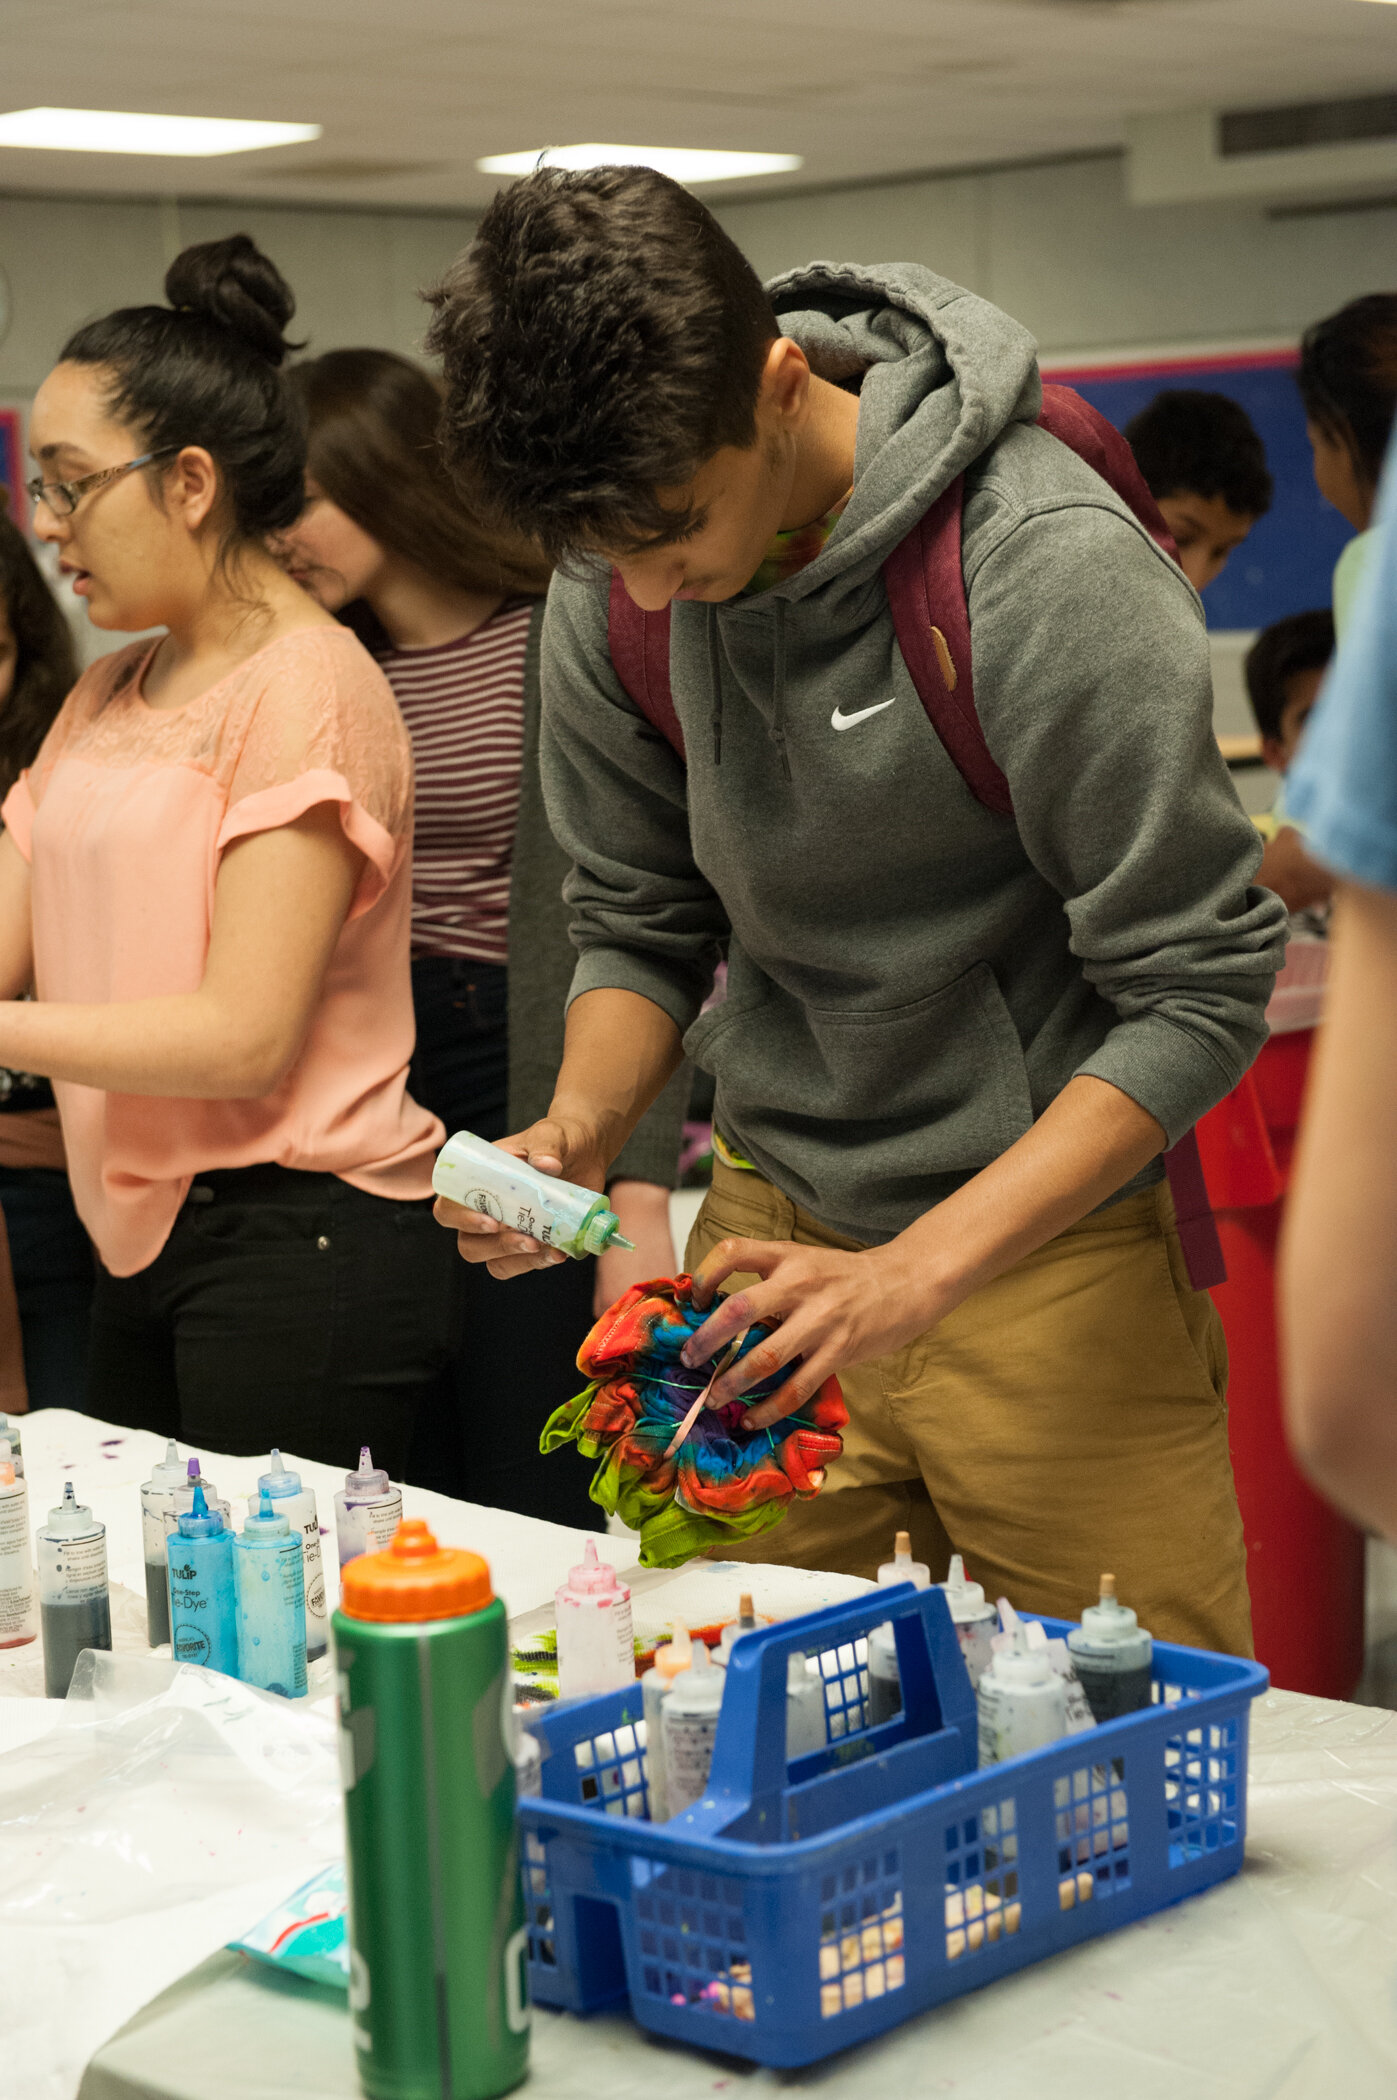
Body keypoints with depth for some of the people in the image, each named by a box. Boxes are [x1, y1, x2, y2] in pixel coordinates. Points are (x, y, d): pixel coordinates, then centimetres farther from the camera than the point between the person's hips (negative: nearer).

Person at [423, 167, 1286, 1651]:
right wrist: (579, 1125, -13)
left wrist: (917, 1271, -27)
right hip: (773, 1231, 4)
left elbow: (1199, 992, -19)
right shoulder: (615, 596, -5)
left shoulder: (1055, 570, -22)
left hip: (1054, 1236, -4)